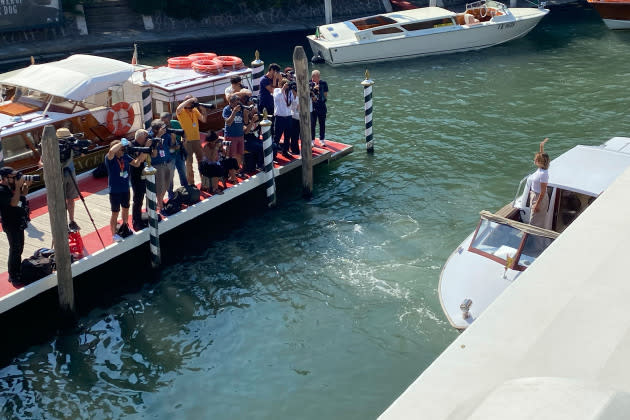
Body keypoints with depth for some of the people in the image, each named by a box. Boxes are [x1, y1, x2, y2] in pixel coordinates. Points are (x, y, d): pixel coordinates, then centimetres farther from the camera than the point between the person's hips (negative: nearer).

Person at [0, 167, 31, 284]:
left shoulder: (11, 185, 2)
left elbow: (23, 194, 17)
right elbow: (14, 202, -31)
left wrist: (25, 186, -4)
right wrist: (18, 186, -29)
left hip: (19, 222, 9)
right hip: (11, 225, -9)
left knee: (19, 248, 19)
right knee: (15, 250, -3)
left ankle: (18, 271, 34)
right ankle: (13, 277, 8)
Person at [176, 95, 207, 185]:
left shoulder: (195, 110, 8)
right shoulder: (181, 112, -7)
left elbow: (203, 120, 7)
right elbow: (178, 109, -31)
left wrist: (203, 110, -9)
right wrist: (189, 100, -26)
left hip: (196, 138, 5)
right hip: (187, 140, -5)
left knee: (201, 159, 13)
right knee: (189, 161, 1)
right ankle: (190, 182, 9)